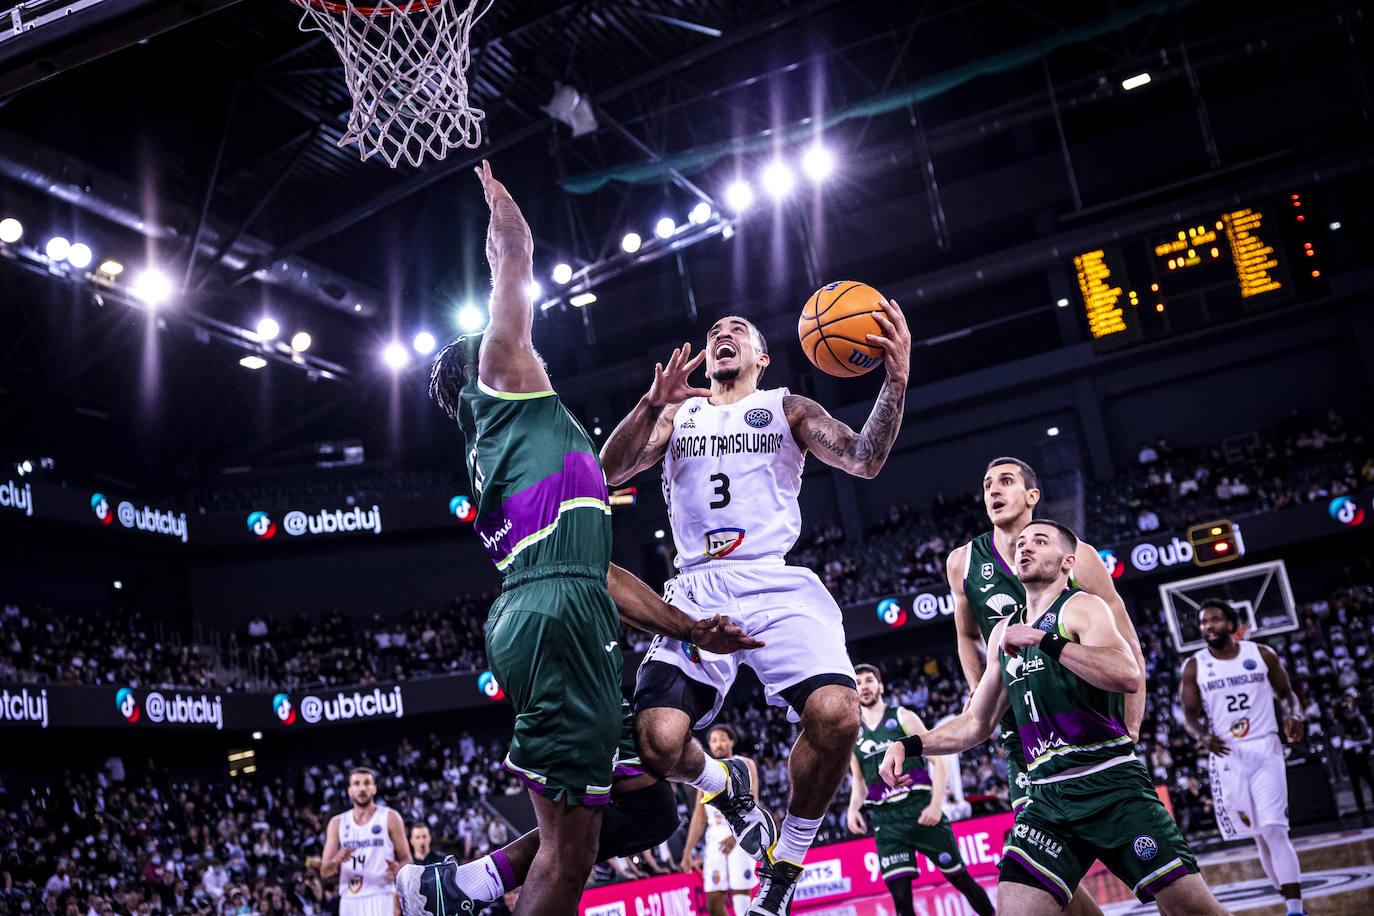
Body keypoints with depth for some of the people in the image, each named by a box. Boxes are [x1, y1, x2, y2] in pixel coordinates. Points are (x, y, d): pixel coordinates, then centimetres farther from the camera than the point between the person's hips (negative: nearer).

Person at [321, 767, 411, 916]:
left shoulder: (390, 818, 4)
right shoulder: (337, 823, 11)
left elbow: (406, 859, 4)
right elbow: (324, 872, 7)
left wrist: (398, 869, -20)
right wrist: (336, 861, -16)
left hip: (380, 899, -4)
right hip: (349, 902, 4)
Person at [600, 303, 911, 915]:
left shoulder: (786, 408, 17)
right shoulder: (677, 412, 21)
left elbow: (865, 460, 3)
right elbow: (612, 470, 6)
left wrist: (896, 382, -14)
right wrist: (651, 404, -12)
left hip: (778, 584, -1)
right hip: (697, 590, 1)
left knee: (835, 715, -26)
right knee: (659, 743, -20)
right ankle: (724, 785, 19)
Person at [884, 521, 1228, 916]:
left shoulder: (1080, 608, -2)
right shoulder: (1004, 632, 17)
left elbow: (1127, 676, -23)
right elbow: (976, 723, 24)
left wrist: (1043, 639, -24)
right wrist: (909, 745, 12)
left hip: (1112, 784, -5)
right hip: (1047, 796, 5)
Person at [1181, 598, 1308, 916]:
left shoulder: (1262, 655, 3)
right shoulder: (1194, 666, 3)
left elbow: (1286, 693, 13)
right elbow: (1190, 714, 4)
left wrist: (1294, 715, -9)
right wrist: (1203, 736, -18)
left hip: (1265, 750, -1)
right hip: (1226, 756, 2)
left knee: (1275, 831, -14)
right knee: (1260, 836, 8)